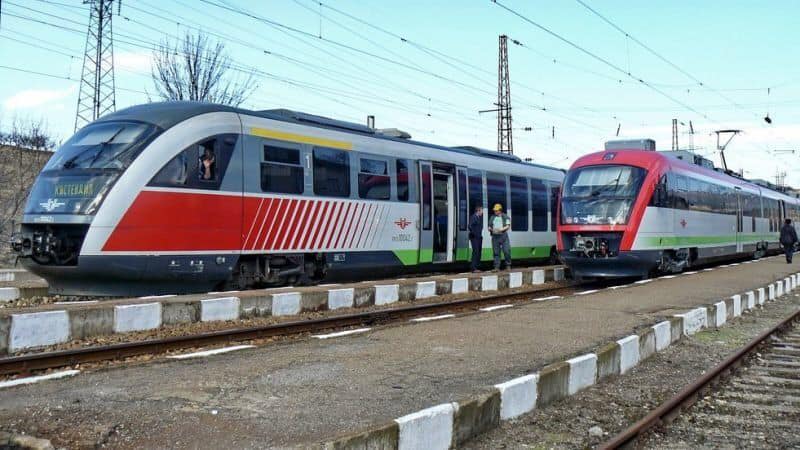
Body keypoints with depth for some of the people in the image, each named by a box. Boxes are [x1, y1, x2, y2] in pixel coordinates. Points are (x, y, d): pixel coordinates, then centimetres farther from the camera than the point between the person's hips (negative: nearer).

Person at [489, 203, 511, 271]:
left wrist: (502, 229, -19)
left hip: (503, 236, -3)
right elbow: (489, 226, 18)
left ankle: (508, 265, 9)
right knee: (496, 252, 2)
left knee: (506, 251, -6)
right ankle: (496, 267, 4)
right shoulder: (492, 218, 16)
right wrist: (490, 229, -6)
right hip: (495, 236, 3)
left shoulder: (505, 217, 4)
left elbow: (508, 226, -3)